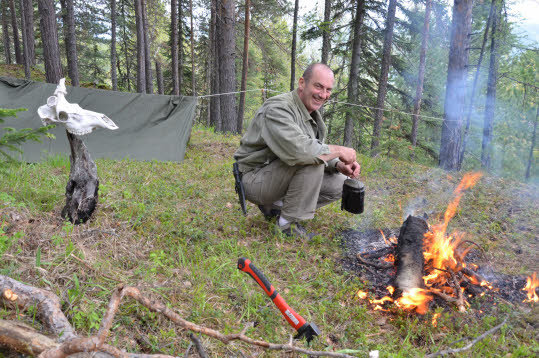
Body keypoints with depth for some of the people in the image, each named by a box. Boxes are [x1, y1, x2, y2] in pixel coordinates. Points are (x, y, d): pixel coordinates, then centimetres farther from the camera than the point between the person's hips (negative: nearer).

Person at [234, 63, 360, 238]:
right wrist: (338, 151, -26)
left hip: (279, 177, 9)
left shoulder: (313, 114, 9)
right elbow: (297, 149, -39)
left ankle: (274, 206, 9)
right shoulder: (279, 108, -23)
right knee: (311, 159, -29)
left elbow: (320, 150, 11)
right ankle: (287, 224, -16)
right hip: (255, 178, -9)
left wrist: (339, 165, -11)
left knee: (338, 184, 0)